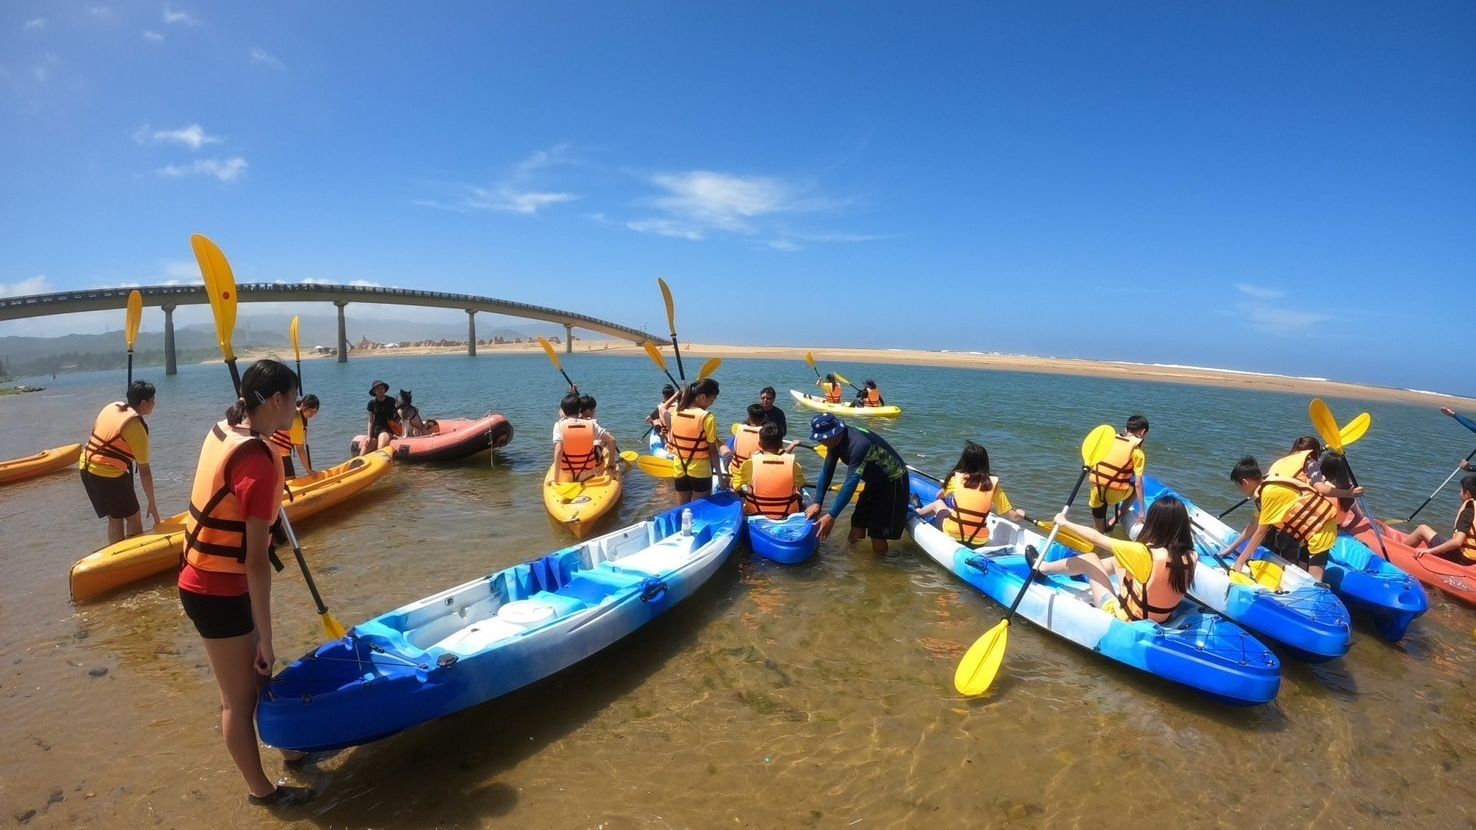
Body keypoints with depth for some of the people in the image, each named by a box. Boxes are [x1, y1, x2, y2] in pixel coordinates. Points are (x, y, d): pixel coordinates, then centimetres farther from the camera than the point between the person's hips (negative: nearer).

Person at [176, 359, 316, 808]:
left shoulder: (224, 430, -2)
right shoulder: (258, 462, -28)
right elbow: (256, 561, -25)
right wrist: (265, 639, -20)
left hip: (208, 579, 9)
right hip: (219, 591, -9)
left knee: (256, 675, 24)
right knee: (240, 696, 10)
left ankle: (288, 747, 43)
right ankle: (261, 789, 31)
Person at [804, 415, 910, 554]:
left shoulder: (858, 444, -37)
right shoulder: (835, 440, -10)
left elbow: (851, 482, -40)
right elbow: (826, 472, -5)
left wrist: (832, 516, -40)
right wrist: (817, 503, -11)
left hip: (893, 481, -8)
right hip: (875, 480, 8)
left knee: (878, 535, -8)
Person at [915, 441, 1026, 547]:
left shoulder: (957, 477, -1)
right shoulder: (992, 482, -2)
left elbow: (940, 496, 20)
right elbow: (1013, 516, -1)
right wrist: (1019, 515, 22)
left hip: (952, 535, -1)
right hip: (979, 541, 1)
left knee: (938, 503, 25)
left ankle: (917, 512, 52)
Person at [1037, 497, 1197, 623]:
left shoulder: (1145, 554, -31)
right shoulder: (1191, 557, -15)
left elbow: (1097, 538, -18)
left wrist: (1065, 523, -5)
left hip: (1125, 619, -6)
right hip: (1159, 619, 6)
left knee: (1090, 559, 7)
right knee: (1117, 560, 20)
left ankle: (1043, 567, 30)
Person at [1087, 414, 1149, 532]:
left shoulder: (1111, 440, 12)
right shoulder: (1138, 452, 0)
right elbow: (1138, 484, -4)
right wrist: (1142, 511, 2)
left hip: (1097, 489, 4)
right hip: (1115, 492, -4)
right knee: (1137, 488, 30)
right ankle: (1114, 520, 20)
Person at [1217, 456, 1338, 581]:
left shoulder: (1269, 492, -26)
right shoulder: (1267, 487, 3)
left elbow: (1260, 532, -21)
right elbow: (1254, 525, 11)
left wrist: (1240, 561, -15)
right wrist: (1231, 547, 16)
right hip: (1311, 525, 10)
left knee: (1313, 580, -13)